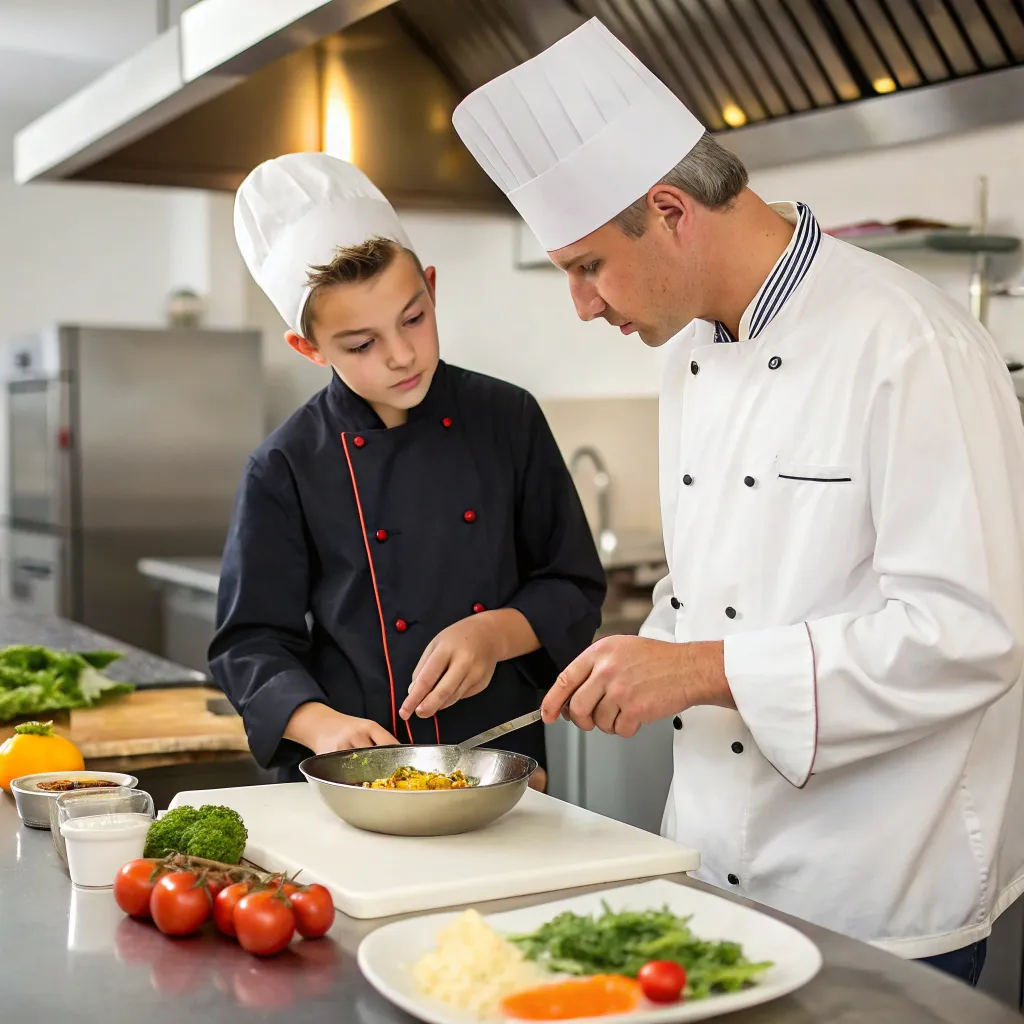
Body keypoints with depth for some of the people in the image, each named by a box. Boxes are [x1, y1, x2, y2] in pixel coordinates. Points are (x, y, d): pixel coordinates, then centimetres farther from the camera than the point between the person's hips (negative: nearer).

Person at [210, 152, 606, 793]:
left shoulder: (508, 420, 4)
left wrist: (496, 633, -10)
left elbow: (576, 589, 9)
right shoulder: (287, 468, -1)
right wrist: (320, 723, -16)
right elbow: (251, 642, 2)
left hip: (503, 766, 1)